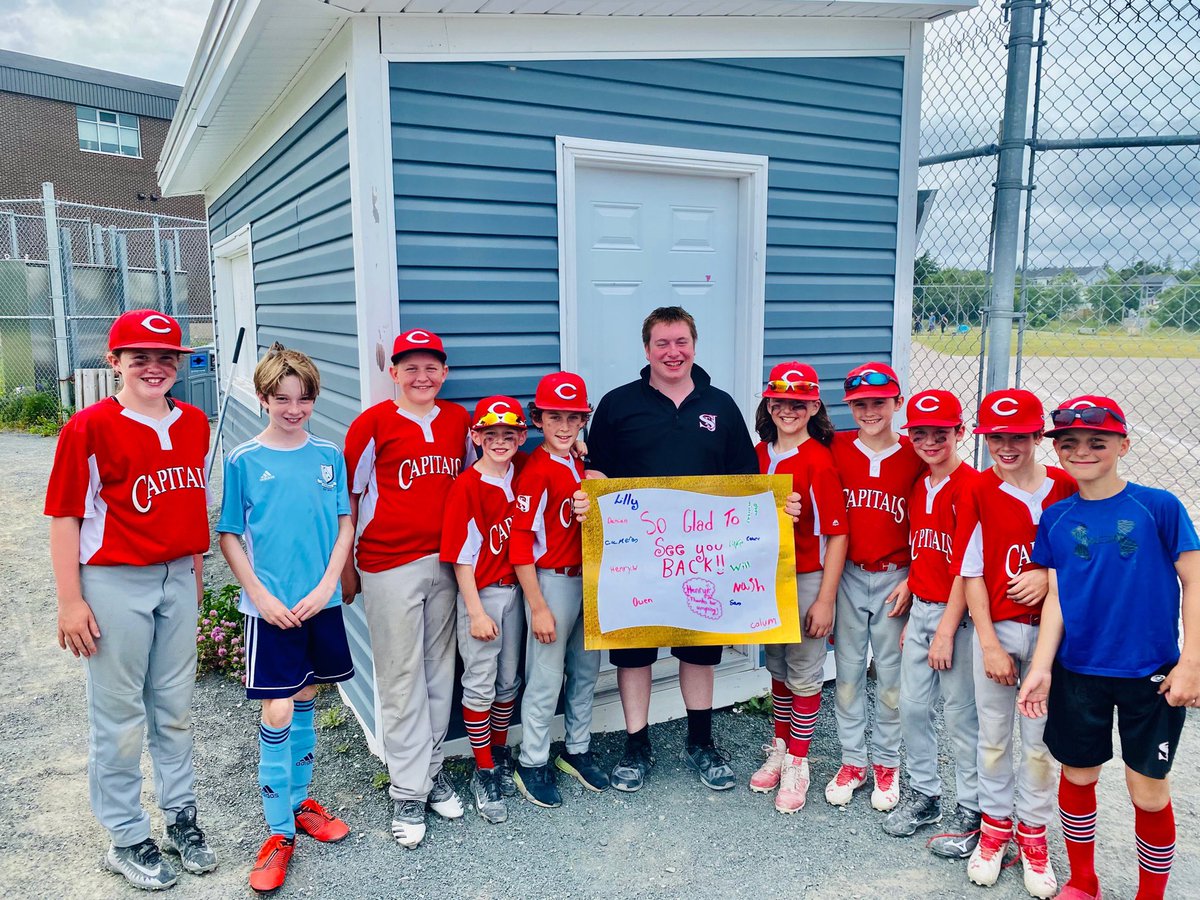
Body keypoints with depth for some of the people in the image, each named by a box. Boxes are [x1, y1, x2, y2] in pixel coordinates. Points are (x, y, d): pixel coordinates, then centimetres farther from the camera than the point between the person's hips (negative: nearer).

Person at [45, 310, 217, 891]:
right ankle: (126, 839, 25)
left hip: (177, 580, 5)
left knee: (175, 707, 16)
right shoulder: (89, 427, -11)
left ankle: (181, 818, 32)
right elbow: (65, 516, -9)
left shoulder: (193, 424, 5)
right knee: (118, 717, 8)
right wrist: (70, 601, -10)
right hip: (114, 584, -5)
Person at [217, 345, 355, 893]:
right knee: (277, 711, -2)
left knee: (305, 700, 15)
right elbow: (230, 538, -1)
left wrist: (326, 587, -8)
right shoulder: (243, 461, -5)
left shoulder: (329, 455, 1)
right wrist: (262, 597, -10)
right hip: (270, 606, -3)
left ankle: (300, 803, 32)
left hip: (321, 601, 3)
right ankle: (279, 833, 11)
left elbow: (345, 526, 3)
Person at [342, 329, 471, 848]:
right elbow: (347, 497, -1)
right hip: (388, 566, -4)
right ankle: (408, 791, 16)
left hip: (444, 562, 4)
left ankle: (431, 769, 29)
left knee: (439, 670, 12)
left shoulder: (458, 420, 8)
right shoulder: (373, 423, -5)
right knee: (402, 679, 3)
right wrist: (345, 567, 0)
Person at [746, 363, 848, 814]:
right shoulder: (760, 455, 3)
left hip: (808, 579, -6)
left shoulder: (819, 460, -16)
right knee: (777, 668, 19)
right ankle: (779, 750, 35)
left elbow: (837, 534, -16)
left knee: (804, 675, 7)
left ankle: (797, 765, 22)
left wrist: (825, 599, -16)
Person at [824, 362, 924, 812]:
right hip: (847, 576, 1)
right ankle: (852, 762, 24)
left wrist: (910, 581, -7)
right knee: (847, 673, 8)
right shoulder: (836, 450, 0)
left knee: (891, 676, 9)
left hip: (894, 579, -1)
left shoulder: (914, 456, -3)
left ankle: (886, 763, 26)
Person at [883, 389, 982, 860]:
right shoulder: (918, 488, 10)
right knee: (911, 705, 12)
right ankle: (923, 794, 29)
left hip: (957, 613, -7)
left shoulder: (971, 486, -13)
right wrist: (913, 616, 13)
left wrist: (946, 630, -16)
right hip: (920, 609, 7)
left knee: (961, 715, 3)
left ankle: (970, 812, 20)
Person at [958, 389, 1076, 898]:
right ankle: (995, 825, 30)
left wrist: (1049, 575, -14)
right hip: (995, 628, 0)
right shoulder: (979, 492, -4)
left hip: (1049, 629, 1)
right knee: (993, 736, 10)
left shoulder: (1066, 488, -1)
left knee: (1039, 739, 9)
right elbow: (972, 574, -5)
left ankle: (1033, 834, 28)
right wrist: (989, 645, -8)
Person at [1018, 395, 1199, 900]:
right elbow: (1056, 598, 2)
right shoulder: (1055, 519, 1)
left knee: (1148, 792, 5)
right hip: (1077, 673, 3)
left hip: (1150, 675, -3)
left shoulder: (1158, 507, -8)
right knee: (1077, 776, 15)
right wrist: (1041, 667, -5)